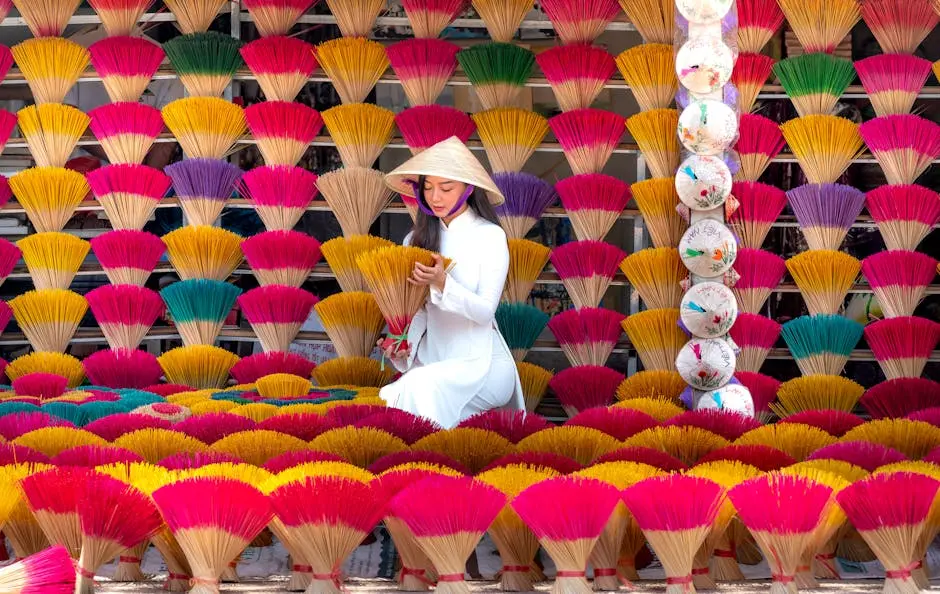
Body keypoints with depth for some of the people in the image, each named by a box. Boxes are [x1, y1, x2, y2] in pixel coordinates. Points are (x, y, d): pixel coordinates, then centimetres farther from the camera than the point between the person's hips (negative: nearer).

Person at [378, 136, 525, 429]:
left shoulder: (490, 237, -3)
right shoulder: (417, 240, 11)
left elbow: (485, 311, -9)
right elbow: (417, 310, 12)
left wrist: (442, 283, -25)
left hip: (480, 361, -4)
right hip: (430, 359, 4)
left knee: (424, 386, -33)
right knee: (390, 397, -26)